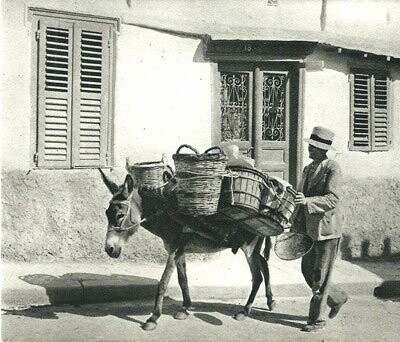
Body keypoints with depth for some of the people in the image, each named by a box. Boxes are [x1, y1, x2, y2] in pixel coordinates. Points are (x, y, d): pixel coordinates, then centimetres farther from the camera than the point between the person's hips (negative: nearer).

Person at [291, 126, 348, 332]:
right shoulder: (308, 169, 13)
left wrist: (308, 201, -35)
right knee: (307, 270, 13)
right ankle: (337, 298, 34)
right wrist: (296, 227, 16)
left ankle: (317, 319, 11)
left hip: (327, 229, -8)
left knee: (320, 275, -1)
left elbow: (332, 199, -22)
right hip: (310, 230, 8)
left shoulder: (332, 168, -11)